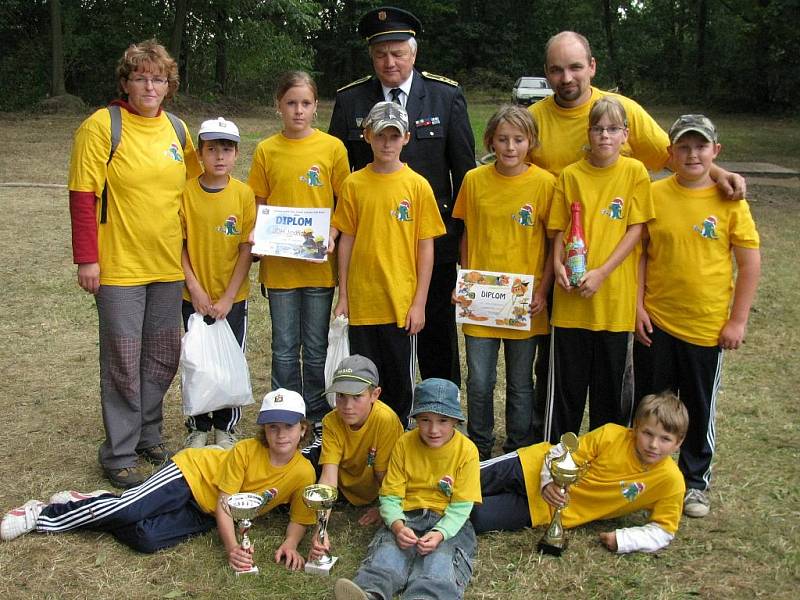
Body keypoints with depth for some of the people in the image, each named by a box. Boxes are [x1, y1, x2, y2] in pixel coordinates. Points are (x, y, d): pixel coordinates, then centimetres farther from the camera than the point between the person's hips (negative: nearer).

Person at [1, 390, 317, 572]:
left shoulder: (303, 473, -12)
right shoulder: (246, 450, -18)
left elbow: (300, 519, -3)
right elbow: (223, 504, -17)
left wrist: (290, 543, -26)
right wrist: (232, 548, -33)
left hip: (205, 516, 2)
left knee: (146, 539, -24)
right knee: (129, 509, -26)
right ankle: (43, 513, -4)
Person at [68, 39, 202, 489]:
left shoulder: (177, 129, 8)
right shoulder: (101, 126, -9)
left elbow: (193, 185, 18)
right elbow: (83, 194, -11)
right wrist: (87, 259, -14)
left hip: (169, 265, 6)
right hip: (119, 266, -6)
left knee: (164, 355, 14)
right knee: (124, 360, 1)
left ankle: (148, 434, 33)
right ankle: (120, 454, 15)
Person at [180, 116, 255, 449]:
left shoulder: (244, 194, -6)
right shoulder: (186, 193, -6)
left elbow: (247, 249, -7)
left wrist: (228, 297, -11)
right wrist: (195, 288, -11)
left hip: (233, 296, 0)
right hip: (195, 296, 0)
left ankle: (226, 428, 25)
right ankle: (198, 428, 27)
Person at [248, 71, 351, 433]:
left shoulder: (332, 148, 0)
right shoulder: (266, 151, 3)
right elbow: (259, 206, 8)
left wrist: (331, 235, -14)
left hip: (318, 264, -1)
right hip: (279, 264, 1)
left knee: (316, 348, 9)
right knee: (284, 349, 9)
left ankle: (318, 416, 24)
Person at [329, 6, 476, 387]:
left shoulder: (447, 96, 1)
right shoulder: (350, 101, 2)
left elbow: (464, 169, 4)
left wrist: (462, 233, 1)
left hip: (434, 241, 0)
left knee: (438, 341, 11)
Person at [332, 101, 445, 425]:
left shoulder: (417, 186, -3)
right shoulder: (353, 184, 1)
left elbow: (426, 247, -2)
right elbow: (346, 241, 5)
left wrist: (419, 302, -5)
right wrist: (342, 296, 4)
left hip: (402, 302, -1)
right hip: (361, 301, 1)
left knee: (400, 380, 10)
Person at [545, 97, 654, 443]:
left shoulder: (635, 172, -1)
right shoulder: (570, 175, 2)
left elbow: (636, 229, -4)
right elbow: (559, 229, 7)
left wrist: (602, 272, -13)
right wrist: (558, 265, -12)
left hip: (614, 295, -1)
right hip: (571, 297, 1)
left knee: (609, 382, 12)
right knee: (567, 381, 8)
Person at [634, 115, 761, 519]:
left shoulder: (729, 201, -6)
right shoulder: (654, 194, -4)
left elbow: (750, 263, -3)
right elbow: (639, 252, 2)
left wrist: (737, 320, -5)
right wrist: (638, 305, -4)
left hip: (707, 326, -1)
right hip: (655, 322, 1)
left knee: (700, 409, 12)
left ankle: (695, 482, 31)